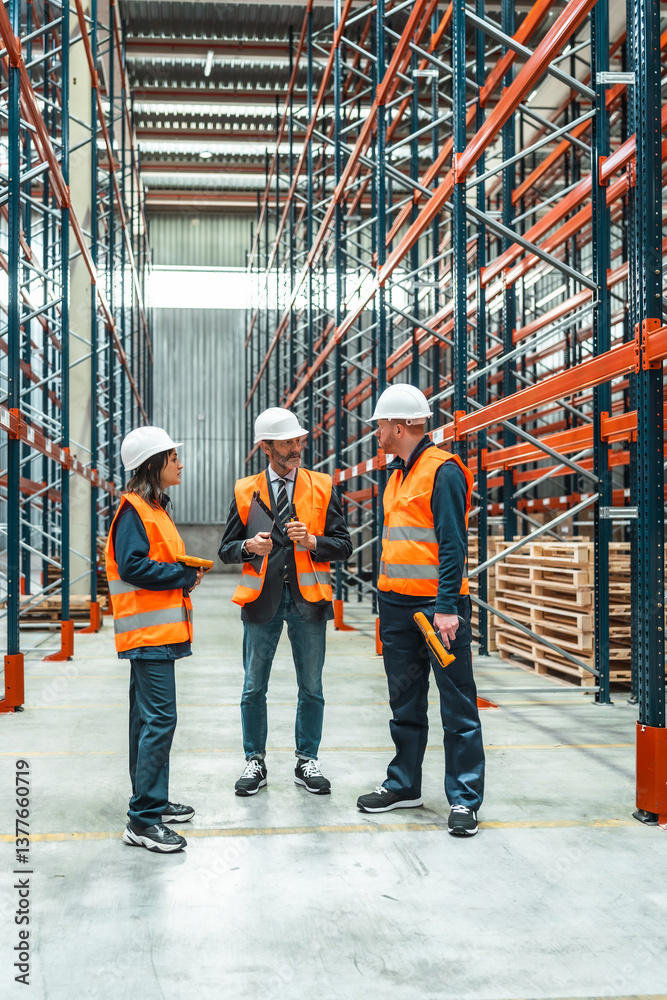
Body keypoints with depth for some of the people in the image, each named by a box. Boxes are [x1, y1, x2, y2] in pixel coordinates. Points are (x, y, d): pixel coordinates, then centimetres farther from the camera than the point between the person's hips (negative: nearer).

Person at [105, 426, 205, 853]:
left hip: (158, 631, 10)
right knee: (159, 719, -11)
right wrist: (184, 575, -14)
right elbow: (131, 566, -21)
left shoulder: (154, 507, 19)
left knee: (149, 718, 16)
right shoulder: (134, 509, -12)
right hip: (149, 631, -10)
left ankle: (152, 802, 25)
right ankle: (142, 821, -8)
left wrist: (186, 571, 4)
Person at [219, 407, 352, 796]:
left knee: (312, 689, 8)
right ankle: (255, 762, 21)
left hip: (308, 598, 0)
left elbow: (344, 546, 2)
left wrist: (312, 542, -16)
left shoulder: (323, 487, 4)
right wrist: (250, 547, -14)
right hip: (262, 599, 0)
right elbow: (226, 549, 7)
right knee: (254, 688, 6)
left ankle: (307, 761, 22)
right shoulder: (245, 491, 4)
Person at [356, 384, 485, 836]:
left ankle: (465, 799, 6)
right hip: (397, 605, 9)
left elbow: (452, 543, -16)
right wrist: (389, 601, 18)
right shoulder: (398, 474, 16)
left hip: (436, 606, -8)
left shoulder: (442, 470, -11)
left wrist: (447, 607, -21)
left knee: (458, 705, -1)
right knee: (405, 702, 16)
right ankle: (404, 785, 27)